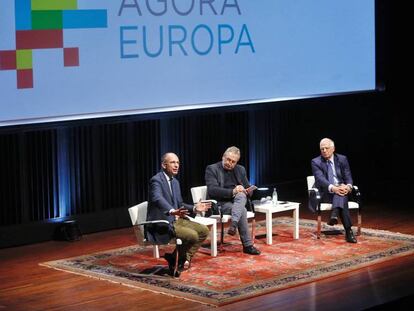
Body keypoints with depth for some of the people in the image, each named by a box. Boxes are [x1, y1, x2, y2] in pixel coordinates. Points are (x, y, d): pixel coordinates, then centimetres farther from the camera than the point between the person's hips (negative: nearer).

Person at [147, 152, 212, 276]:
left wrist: (194, 208, 2)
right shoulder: (156, 180, -15)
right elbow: (158, 199, -34)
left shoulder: (175, 182, 15)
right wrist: (172, 211, -52)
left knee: (203, 230, -2)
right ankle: (175, 260, -3)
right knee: (192, 235, -25)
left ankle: (184, 258, 2)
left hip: (177, 219, 9)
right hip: (162, 223, -9)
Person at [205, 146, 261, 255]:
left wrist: (244, 191, -7)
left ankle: (233, 225, -49)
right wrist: (232, 191, -24)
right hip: (221, 203, -4)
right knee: (242, 210, -31)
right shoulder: (212, 169, -1)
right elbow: (212, 191, -14)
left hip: (239, 200, 4)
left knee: (241, 195, -32)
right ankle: (247, 245, -28)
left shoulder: (240, 169, 16)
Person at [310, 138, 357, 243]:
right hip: (325, 194, -3)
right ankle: (348, 231, -48)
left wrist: (348, 186, -24)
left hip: (341, 189, 3)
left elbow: (348, 177, 2)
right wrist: (333, 188, -37)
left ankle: (334, 215, -58)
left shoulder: (342, 159, 9)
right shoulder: (315, 162, -1)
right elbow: (320, 179, -17)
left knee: (341, 194, -36)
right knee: (342, 199, -35)